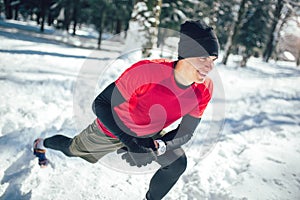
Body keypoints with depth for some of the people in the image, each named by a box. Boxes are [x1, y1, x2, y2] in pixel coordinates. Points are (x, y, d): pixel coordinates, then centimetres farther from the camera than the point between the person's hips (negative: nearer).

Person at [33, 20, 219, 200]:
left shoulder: (204, 89, -25)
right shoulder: (146, 71, -41)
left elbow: (185, 133, -14)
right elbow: (100, 104, -31)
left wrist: (156, 148, -32)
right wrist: (127, 139, -43)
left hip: (149, 135, 3)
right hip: (112, 130, -3)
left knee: (177, 164, -13)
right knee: (72, 149, 21)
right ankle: (41, 143, 56)